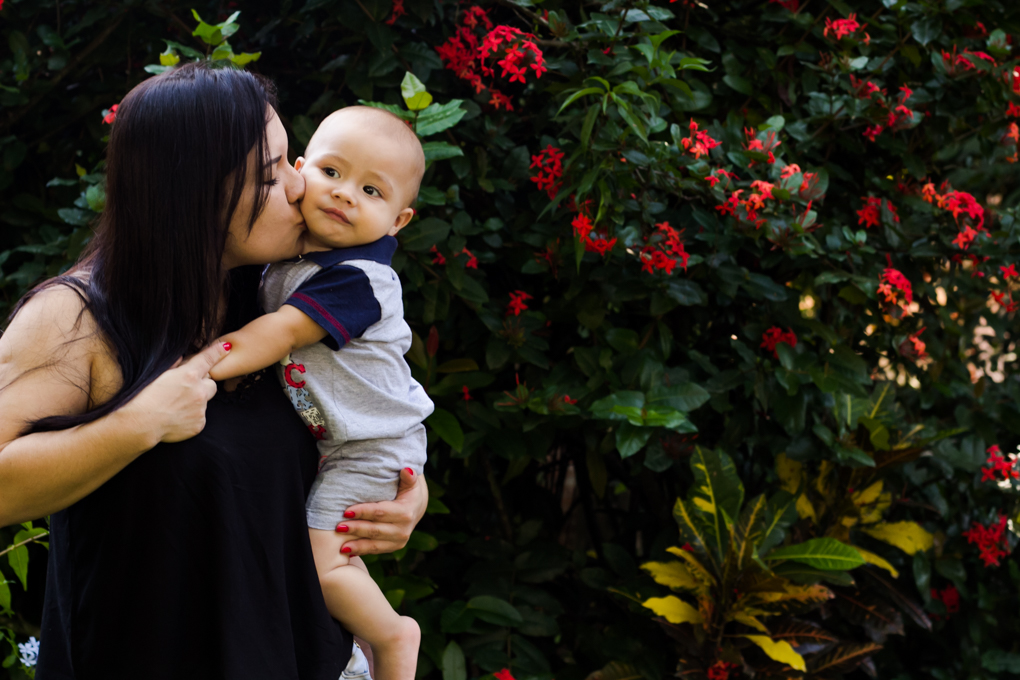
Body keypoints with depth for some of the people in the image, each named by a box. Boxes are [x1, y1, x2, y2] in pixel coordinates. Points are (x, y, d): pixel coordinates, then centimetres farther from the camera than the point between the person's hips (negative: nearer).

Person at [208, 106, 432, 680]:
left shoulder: (358, 278, -25)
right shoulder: (290, 253, 1)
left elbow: (280, 333, -29)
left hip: (370, 449, -9)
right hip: (320, 436, 9)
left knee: (320, 559, -12)